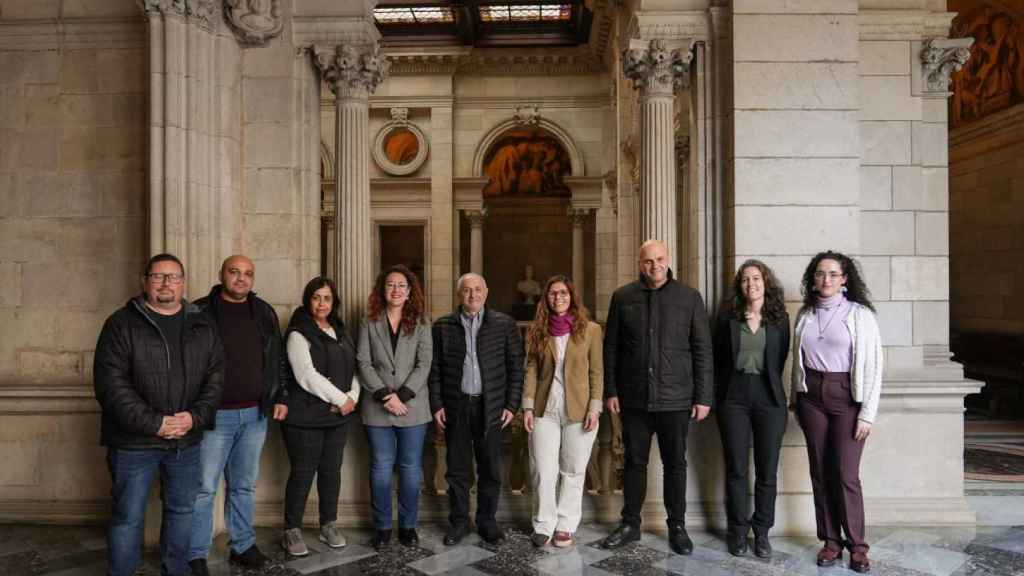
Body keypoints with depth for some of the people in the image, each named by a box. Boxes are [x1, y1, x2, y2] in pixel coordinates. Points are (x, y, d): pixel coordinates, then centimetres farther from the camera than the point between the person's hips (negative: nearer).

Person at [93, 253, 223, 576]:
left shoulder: (203, 326, 7)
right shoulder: (121, 324, -5)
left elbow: (216, 376, 4)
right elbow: (111, 383, -13)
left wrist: (196, 416, -11)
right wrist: (153, 423, -19)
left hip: (186, 440, 4)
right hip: (134, 441, -4)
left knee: (181, 511, 15)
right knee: (128, 517, 6)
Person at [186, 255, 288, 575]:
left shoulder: (264, 312, 9)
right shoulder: (201, 311, -4)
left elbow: (277, 358, 14)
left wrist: (280, 397, 9)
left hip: (255, 414, 4)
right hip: (214, 415, -4)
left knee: (244, 486, 15)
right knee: (204, 488, 3)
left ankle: (242, 546, 27)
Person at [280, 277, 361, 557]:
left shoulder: (341, 332, 13)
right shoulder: (299, 334, -8)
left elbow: (353, 368, 12)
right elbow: (307, 375, -18)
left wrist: (352, 397, -7)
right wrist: (341, 399, -15)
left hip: (338, 416, 6)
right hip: (306, 416, -6)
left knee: (332, 470, 11)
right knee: (303, 473, 1)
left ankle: (329, 525, 24)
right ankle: (292, 531, 14)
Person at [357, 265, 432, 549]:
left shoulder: (421, 324, 4)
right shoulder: (369, 323, 5)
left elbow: (424, 364, -4)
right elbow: (364, 364, -2)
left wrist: (402, 395, -14)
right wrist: (385, 395, -14)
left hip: (413, 407, 0)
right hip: (378, 408, 0)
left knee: (411, 469, 6)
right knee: (381, 469, 6)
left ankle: (408, 525, 19)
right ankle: (382, 526, 19)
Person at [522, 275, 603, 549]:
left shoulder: (590, 329, -1)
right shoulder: (538, 331, 6)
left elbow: (597, 372, -1)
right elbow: (531, 370, 5)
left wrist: (594, 407, -8)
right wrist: (528, 405, -3)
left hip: (579, 410, -1)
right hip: (545, 410, 2)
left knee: (573, 472, 7)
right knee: (543, 471, 2)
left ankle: (565, 525, 21)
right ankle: (543, 525, 17)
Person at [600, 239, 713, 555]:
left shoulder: (689, 297, -1)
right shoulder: (623, 297, 3)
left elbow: (702, 350, 0)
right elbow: (611, 348, 6)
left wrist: (703, 396, -3)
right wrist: (611, 391, 2)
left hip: (676, 398, -1)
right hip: (634, 397, 1)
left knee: (675, 463, 10)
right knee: (634, 461, 11)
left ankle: (677, 526, 25)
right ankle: (630, 524, 25)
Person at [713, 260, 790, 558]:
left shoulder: (779, 317, 4)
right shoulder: (727, 316, 2)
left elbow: (781, 359, 8)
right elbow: (717, 357, 5)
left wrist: (771, 386, 6)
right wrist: (718, 394, 4)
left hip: (770, 399, 1)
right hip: (733, 399, 0)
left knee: (767, 470, 5)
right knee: (736, 468, 5)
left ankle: (762, 531, 19)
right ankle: (738, 530, 17)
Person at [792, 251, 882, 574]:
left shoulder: (860, 314, -5)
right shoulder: (805, 314, 6)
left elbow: (873, 365, -6)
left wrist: (867, 414, -10)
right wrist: (795, 400, 11)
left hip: (848, 398, -3)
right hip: (812, 397, 4)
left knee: (846, 475, -3)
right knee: (820, 472, 7)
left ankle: (857, 545, 14)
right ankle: (831, 541, 19)